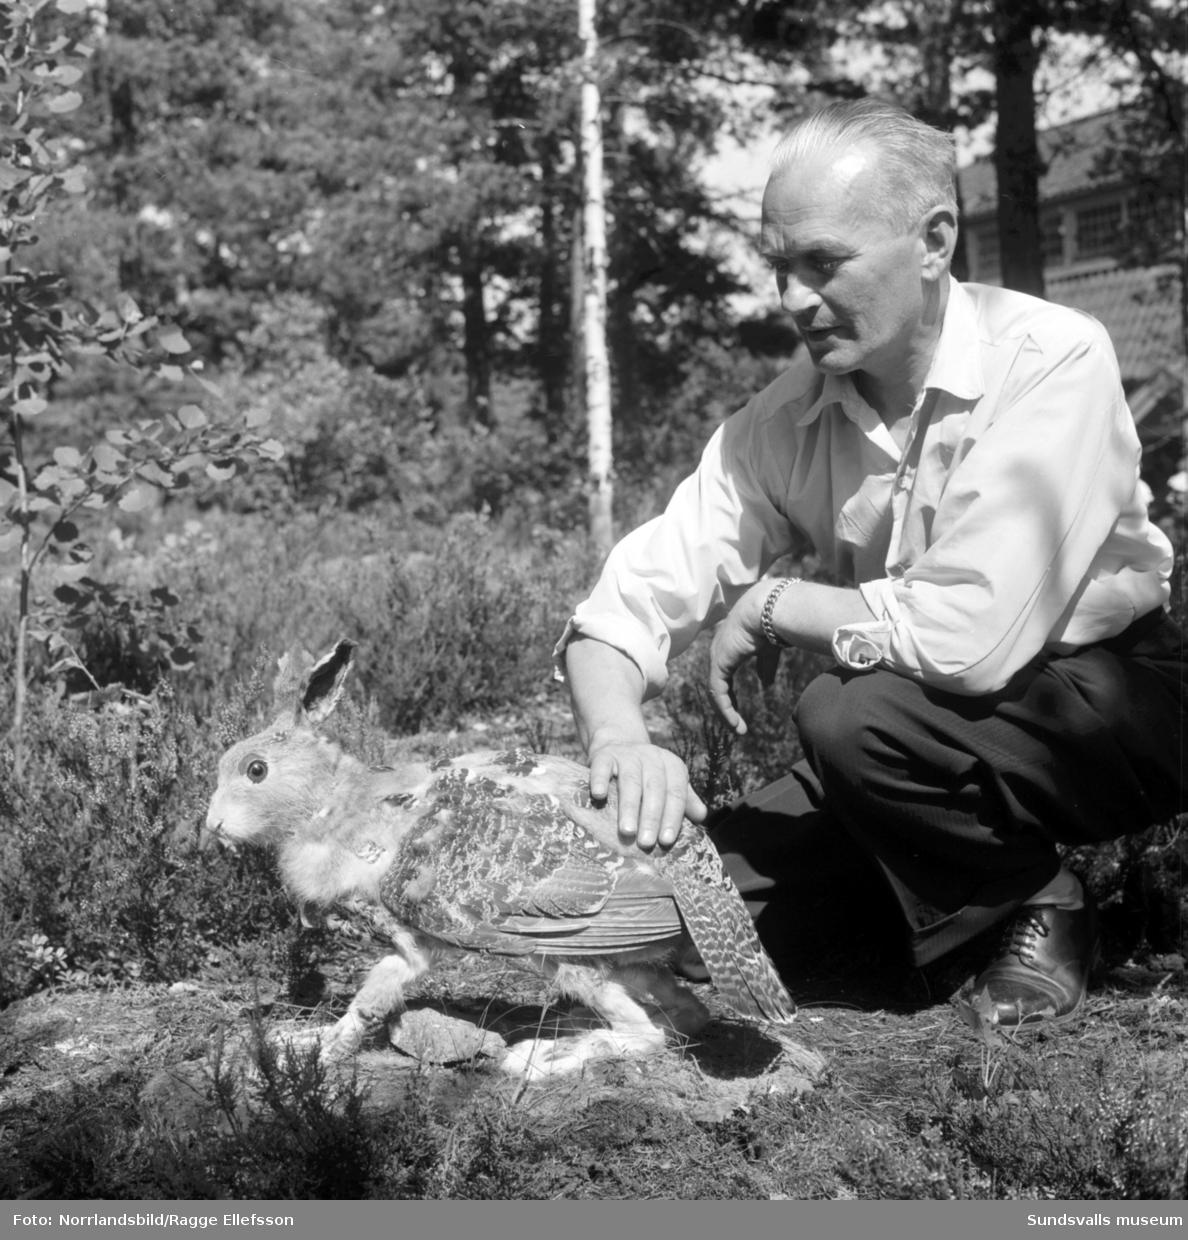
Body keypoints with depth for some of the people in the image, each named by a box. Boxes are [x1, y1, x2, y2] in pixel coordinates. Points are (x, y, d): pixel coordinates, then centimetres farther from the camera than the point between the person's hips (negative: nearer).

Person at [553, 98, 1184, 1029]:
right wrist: (620, 742, -32)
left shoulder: (1053, 358, -24)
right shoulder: (783, 422, -9)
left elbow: (970, 634, -33)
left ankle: (1041, 904, -4)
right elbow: (628, 604, -10)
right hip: (919, 739, 5)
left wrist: (770, 606, -18)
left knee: (854, 715, -32)